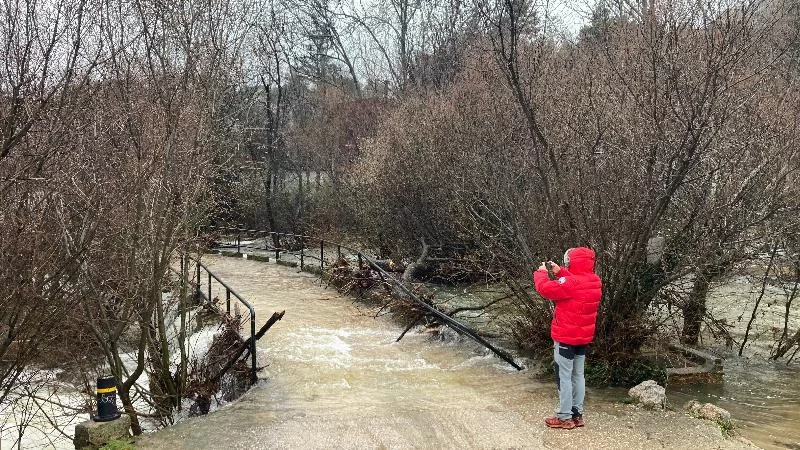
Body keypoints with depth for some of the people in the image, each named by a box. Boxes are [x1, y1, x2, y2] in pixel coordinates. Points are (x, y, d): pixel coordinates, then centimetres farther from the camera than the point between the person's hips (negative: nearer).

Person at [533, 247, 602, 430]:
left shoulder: (571, 283, -24)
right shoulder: (595, 282, 2)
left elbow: (545, 288, -21)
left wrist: (541, 272, -4)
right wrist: (560, 273, 11)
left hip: (566, 337, -8)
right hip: (583, 337, 8)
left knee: (564, 376, 0)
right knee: (578, 375, 14)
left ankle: (565, 417, 4)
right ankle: (577, 414, 20)